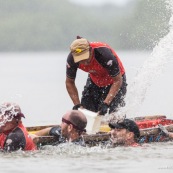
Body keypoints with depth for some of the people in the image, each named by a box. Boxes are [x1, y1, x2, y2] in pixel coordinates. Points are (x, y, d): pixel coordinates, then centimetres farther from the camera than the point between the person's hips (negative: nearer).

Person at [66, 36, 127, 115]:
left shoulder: (104, 53, -40)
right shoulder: (71, 59, -27)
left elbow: (117, 81, -30)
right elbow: (69, 83, -9)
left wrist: (106, 103, -36)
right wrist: (77, 104, -19)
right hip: (94, 81, 4)